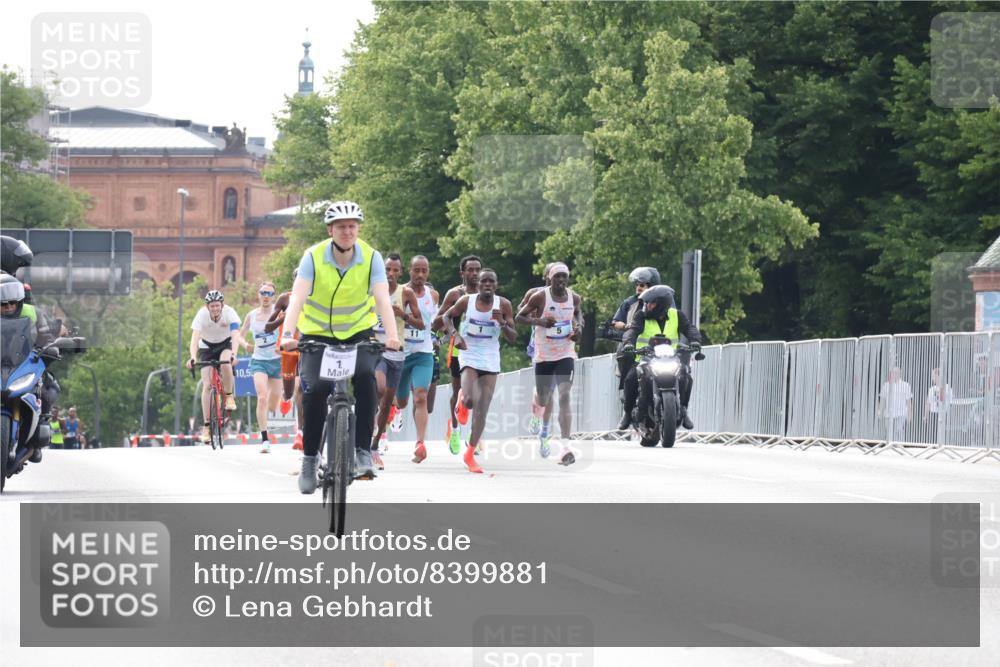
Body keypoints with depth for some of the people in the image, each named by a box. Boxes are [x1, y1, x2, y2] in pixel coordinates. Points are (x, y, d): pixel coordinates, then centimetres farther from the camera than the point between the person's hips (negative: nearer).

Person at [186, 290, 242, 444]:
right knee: (207, 385, -11)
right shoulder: (202, 314, -26)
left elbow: (235, 335, -36)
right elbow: (195, 337, -35)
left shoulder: (229, 313, -27)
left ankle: (229, 396, -11)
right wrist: (192, 358, -51)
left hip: (225, 344, -1)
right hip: (206, 347, 1)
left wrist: (233, 355, -54)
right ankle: (206, 425, -6)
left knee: (225, 362, -36)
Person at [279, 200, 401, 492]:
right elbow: (297, 297, -26)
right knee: (315, 389, -19)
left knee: (365, 376, -27)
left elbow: (382, 299, -25)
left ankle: (363, 451, -19)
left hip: (358, 333, 0)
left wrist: (391, 336, -41)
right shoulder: (314, 257, -16)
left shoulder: (371, 257, -14)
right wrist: (287, 334, -42)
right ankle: (309, 459, -3)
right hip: (317, 334, 0)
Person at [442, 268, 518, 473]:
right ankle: (462, 401, 16)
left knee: (482, 410, -2)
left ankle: (470, 454, 9)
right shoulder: (466, 301, -5)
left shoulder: (503, 305, -3)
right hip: (469, 355, -1)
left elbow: (513, 338, 1)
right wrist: (455, 334, -7)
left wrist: (503, 323, -19)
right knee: (470, 400, -23)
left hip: (490, 360, 2)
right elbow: (447, 316, 12)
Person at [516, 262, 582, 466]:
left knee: (564, 396, -17)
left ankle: (565, 447, -24)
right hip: (543, 355, 0)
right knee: (544, 399, 11)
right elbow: (519, 317, -3)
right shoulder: (540, 297, -9)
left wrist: (579, 325, 2)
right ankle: (544, 430, 47)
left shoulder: (574, 298, 0)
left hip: (566, 355, 0)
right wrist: (538, 321, -20)